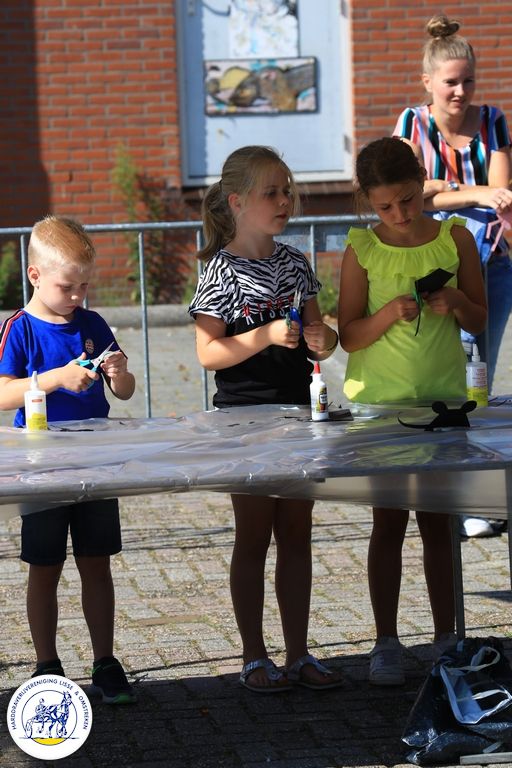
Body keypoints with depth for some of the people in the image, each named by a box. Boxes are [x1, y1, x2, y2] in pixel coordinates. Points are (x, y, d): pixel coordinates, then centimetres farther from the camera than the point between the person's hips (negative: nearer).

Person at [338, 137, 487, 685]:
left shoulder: (455, 238, 0)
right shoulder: (362, 251, -3)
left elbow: (479, 321, 6)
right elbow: (348, 335, -3)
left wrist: (456, 303, -15)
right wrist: (389, 313, -21)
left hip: (442, 398, 1)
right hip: (379, 400, -1)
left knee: (438, 521, 9)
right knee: (389, 520, 3)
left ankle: (446, 638, 19)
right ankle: (386, 643, 11)